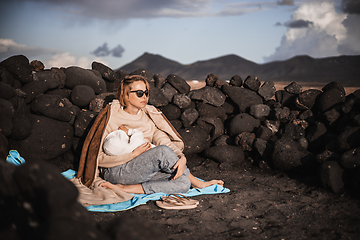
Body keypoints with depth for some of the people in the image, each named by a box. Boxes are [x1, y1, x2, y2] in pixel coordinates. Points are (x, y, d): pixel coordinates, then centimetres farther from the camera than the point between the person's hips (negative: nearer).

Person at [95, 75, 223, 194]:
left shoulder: (149, 117, 13)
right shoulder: (111, 119, -4)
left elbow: (165, 142, 1)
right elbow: (99, 159, -8)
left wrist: (182, 158, -21)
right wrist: (134, 154, -18)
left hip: (144, 172, 6)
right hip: (116, 172, -6)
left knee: (183, 184, -24)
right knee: (162, 151, -31)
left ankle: (126, 189, -23)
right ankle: (197, 183, -10)